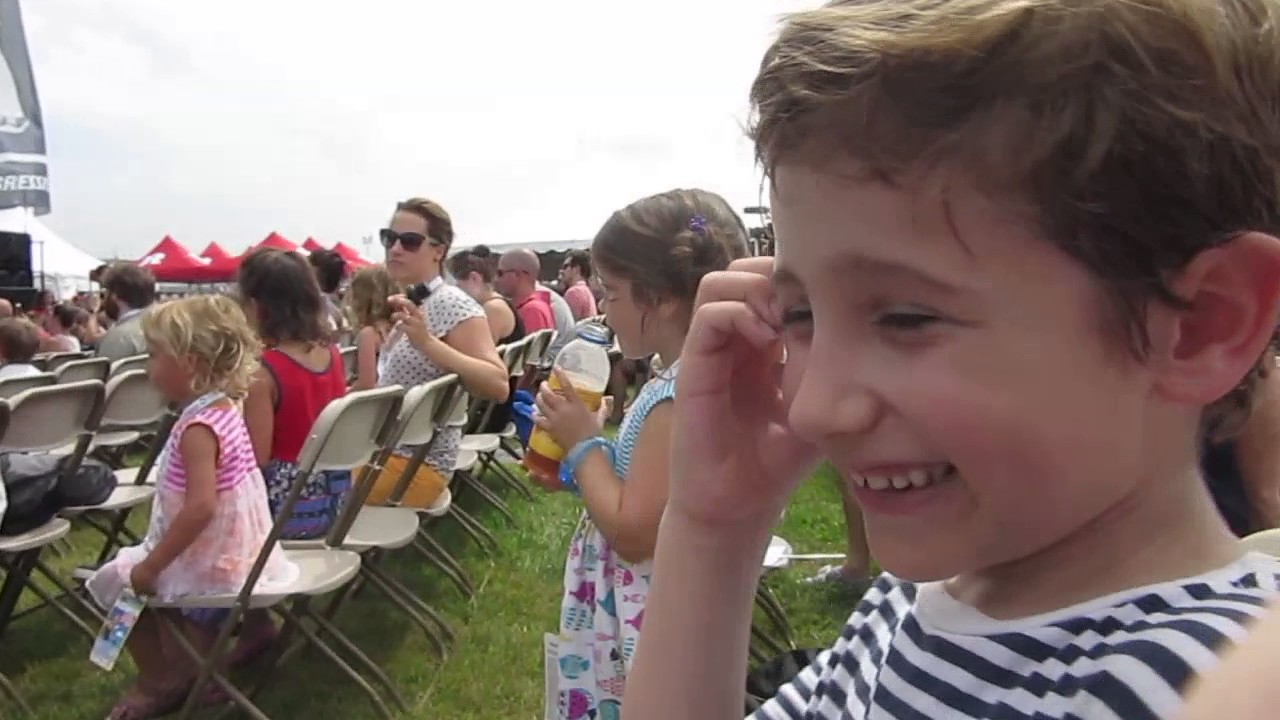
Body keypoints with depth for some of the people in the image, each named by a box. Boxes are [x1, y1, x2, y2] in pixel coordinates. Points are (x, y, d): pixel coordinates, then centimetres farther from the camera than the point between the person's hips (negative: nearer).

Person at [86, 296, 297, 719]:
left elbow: (201, 507, -33)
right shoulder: (224, 409, 3)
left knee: (116, 583, 10)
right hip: (237, 551, 9)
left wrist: (150, 566, -23)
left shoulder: (197, 427, -25)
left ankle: (158, 681, 22)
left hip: (210, 563, -9)